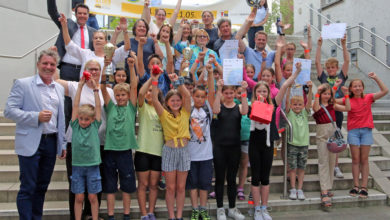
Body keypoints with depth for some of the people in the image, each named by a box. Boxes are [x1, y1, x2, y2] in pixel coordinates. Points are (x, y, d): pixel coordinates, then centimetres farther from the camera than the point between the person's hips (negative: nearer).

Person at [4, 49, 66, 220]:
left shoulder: (59, 89, 13)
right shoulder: (22, 84, -2)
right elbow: (9, 111, -9)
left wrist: (62, 144, 13)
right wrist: (36, 117, -19)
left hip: (51, 142, 5)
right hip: (31, 143, -5)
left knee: (42, 186, 13)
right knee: (28, 188, 0)